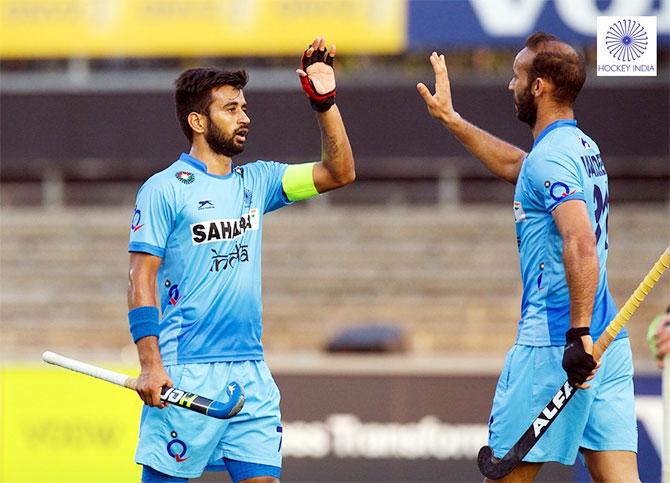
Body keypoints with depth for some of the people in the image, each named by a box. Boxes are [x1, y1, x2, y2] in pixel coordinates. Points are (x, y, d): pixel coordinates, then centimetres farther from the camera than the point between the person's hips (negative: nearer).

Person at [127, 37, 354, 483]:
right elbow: (142, 282, -8)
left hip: (251, 372, 6)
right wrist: (150, 365, -17)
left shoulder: (256, 181, 13)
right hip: (185, 374, -6)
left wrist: (326, 102, 0)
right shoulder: (164, 190, -5)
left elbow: (340, 173, 11)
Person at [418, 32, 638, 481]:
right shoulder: (584, 147, 16)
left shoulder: (550, 156, -13)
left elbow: (581, 245, -25)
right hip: (611, 340, 9)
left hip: (552, 342, -9)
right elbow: (515, 165, 37)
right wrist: (451, 119, 43)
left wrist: (579, 334, -28)